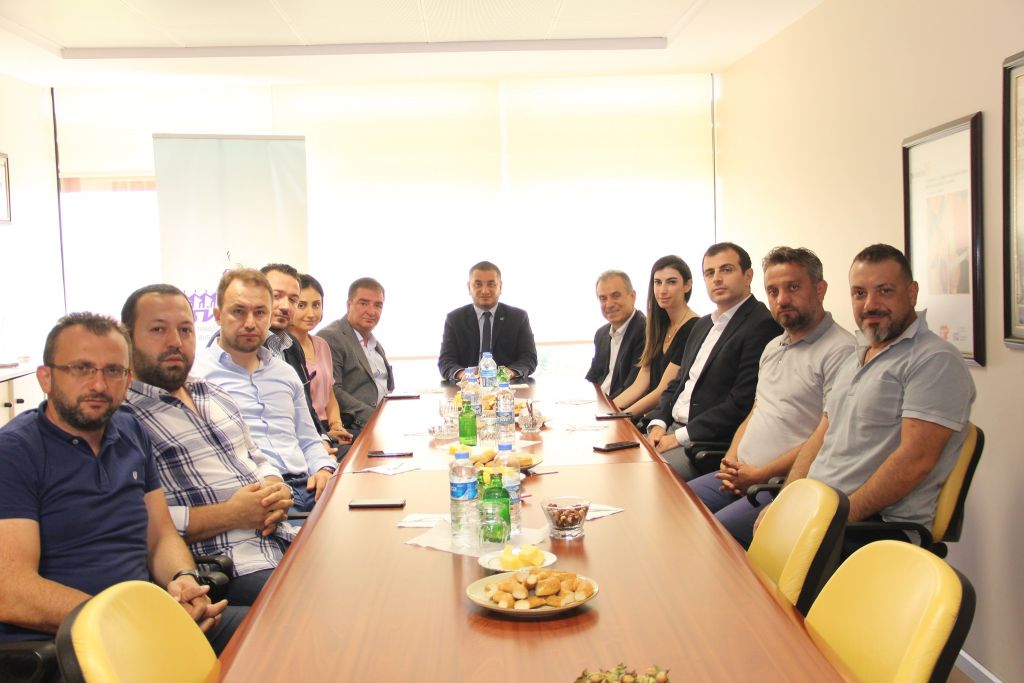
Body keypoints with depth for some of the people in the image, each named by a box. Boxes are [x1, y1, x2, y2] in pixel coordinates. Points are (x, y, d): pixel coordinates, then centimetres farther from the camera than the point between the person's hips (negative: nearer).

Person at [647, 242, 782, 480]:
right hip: (671, 430, 8)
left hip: (711, 443, -8)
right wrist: (658, 424, 1)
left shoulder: (762, 325, -12)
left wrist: (680, 437, -16)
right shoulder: (703, 325, 18)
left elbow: (742, 403, -18)